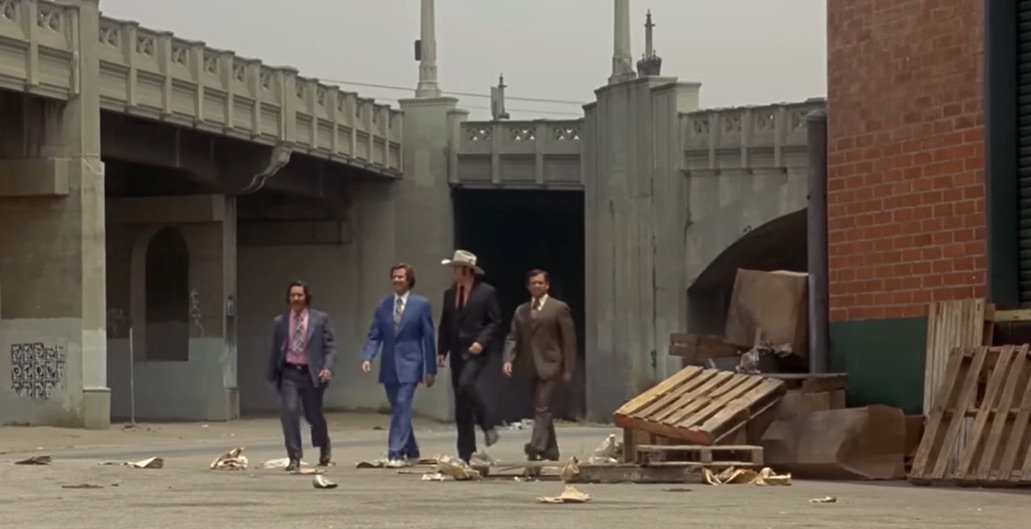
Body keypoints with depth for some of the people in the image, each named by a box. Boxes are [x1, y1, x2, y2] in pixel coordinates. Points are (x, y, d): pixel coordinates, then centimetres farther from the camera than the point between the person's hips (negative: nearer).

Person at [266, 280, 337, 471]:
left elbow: (330, 346, -1)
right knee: (289, 412, -16)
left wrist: (327, 368, -16)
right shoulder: (280, 322, 7)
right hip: (289, 373, 1)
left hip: (311, 373, -1)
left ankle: (324, 448, 40)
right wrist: (272, 376, 12)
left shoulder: (320, 319, 1)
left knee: (314, 415, 10)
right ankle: (294, 457, -10)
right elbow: (275, 350, 13)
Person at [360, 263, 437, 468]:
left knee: (402, 407, -15)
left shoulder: (421, 304, -1)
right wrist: (367, 357, -11)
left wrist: (430, 369, -2)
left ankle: (396, 454, -18)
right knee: (399, 410, 12)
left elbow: (428, 338, 0)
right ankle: (411, 451, 25)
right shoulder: (383, 305, 9)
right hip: (389, 366, 4)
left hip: (409, 365, -4)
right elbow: (374, 335, 7)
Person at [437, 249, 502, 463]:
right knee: (460, 405, 4)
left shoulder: (486, 292, -4)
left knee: (466, 384, -30)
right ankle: (466, 453, 8)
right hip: (457, 351, 6)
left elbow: (495, 321, -5)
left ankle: (487, 426, -10)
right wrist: (441, 351, 6)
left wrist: (481, 342, -18)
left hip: (477, 350, -6)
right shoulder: (450, 293, 12)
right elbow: (444, 325, 15)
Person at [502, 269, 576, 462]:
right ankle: (550, 451, 18)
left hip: (549, 366, -5)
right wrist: (508, 359, -8)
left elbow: (569, 340, -1)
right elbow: (513, 338, 10)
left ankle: (537, 447, -26)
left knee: (542, 408, -16)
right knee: (540, 409, 10)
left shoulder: (559, 309, 1)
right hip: (531, 366, 5)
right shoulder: (520, 311, 14)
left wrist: (568, 370, -7)